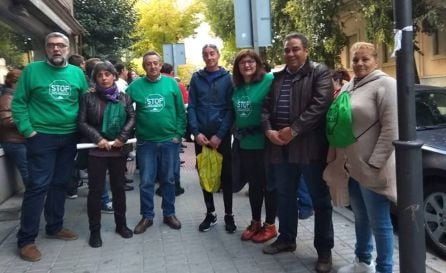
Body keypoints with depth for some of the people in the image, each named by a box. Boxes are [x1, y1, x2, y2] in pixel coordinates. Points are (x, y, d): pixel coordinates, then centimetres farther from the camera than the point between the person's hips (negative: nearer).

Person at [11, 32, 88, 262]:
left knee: (60, 184, 14)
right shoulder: (32, 70, -4)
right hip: (42, 137, -4)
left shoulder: (77, 73, 6)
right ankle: (26, 239, 5)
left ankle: (55, 227, 29)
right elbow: (18, 103, -4)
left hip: (69, 137, 4)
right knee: (38, 186, -5)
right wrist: (27, 130, -12)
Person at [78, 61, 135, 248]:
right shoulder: (88, 97, 1)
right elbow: (82, 122, -3)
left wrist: (122, 137, -13)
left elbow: (132, 118, 0)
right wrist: (98, 138, -15)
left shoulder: (124, 97, 7)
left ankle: (121, 224, 25)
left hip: (119, 150, 2)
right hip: (97, 151, -2)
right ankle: (95, 230, 13)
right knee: (95, 190, 2)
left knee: (119, 188, 12)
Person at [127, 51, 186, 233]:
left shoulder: (171, 83, -1)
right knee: (146, 182, 6)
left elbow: (181, 111, 0)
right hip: (145, 142, 0)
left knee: (168, 180, 12)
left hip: (169, 141, 0)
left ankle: (169, 214, 26)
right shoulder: (135, 85, -2)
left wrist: (178, 134, -4)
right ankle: (147, 216, 20)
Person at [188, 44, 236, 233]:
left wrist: (220, 135, -12)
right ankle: (210, 213, 24)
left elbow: (230, 109, -6)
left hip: (222, 136, -2)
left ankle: (229, 215, 17)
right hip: (201, 136, 2)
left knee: (226, 176, 5)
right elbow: (191, 107, 1)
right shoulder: (196, 78, 5)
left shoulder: (227, 78, -1)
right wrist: (196, 132, -10)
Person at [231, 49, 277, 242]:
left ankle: (270, 226, 22)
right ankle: (255, 223, 31)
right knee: (253, 184, 17)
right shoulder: (237, 87, 8)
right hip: (245, 143, 6)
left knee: (268, 184, 8)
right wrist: (237, 132, 13)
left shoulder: (269, 80, -12)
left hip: (264, 142, -6)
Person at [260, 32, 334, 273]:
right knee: (285, 197, 17)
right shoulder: (277, 77, 15)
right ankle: (286, 239, 35)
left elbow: (320, 105, -16)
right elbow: (266, 107, 11)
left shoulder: (320, 72, -3)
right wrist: (269, 131, -8)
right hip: (280, 147, 6)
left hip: (310, 147, -6)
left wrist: (293, 130, -19)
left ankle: (324, 250, 16)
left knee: (320, 200, 4)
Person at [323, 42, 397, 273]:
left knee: (379, 222, 4)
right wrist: (337, 159, 11)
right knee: (360, 217, 20)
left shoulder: (385, 84, -10)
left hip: (371, 169, -7)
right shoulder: (348, 87, 13)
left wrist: (373, 164, -19)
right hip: (349, 167, 7)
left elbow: (390, 130, -17)